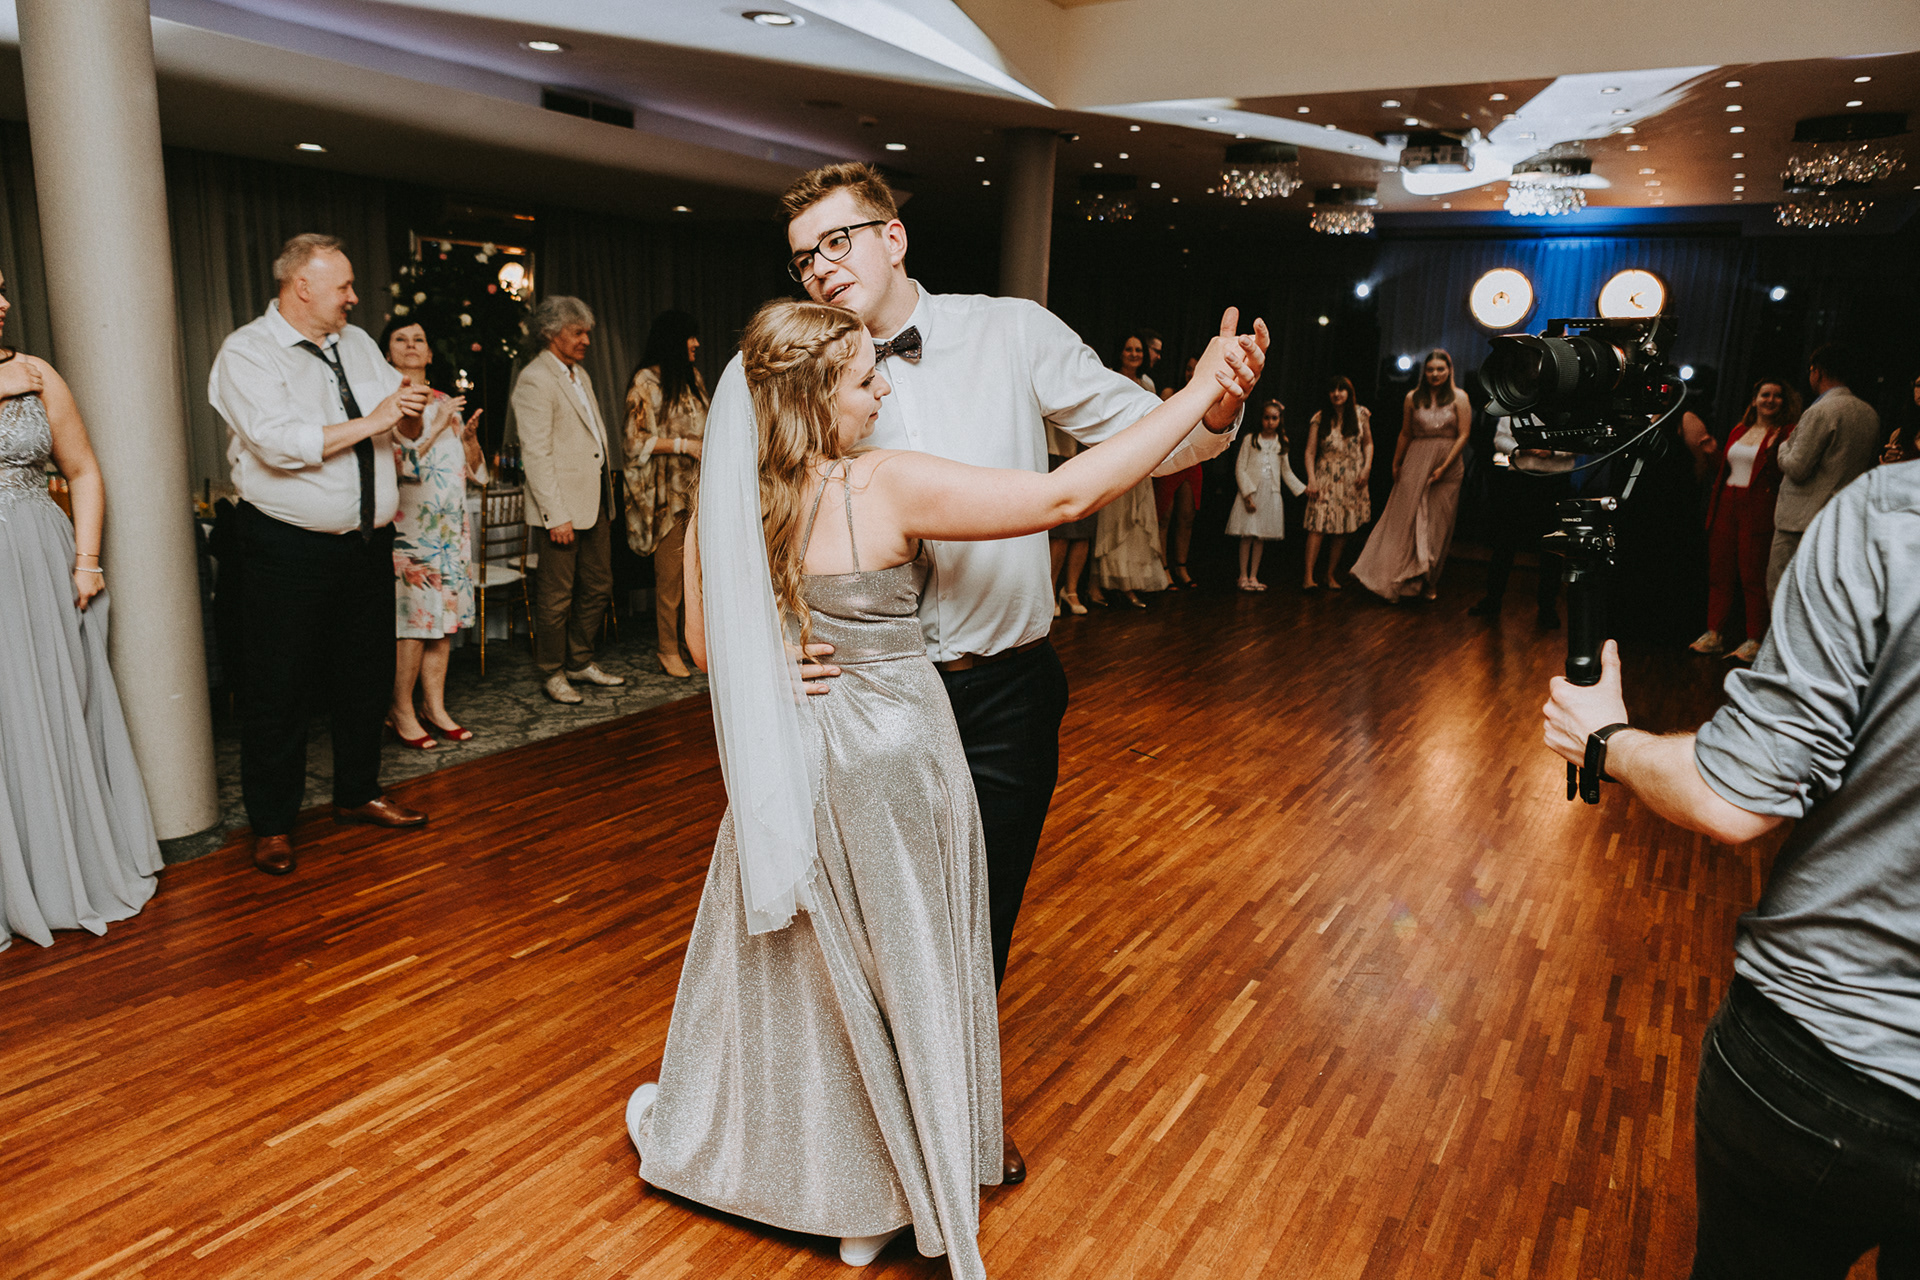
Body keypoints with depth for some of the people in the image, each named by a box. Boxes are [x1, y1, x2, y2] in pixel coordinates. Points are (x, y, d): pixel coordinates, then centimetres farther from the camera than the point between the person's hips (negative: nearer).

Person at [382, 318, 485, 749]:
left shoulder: (446, 403, 15)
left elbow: (477, 471, 14)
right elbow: (400, 464, -14)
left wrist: (469, 436, -5)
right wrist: (436, 427, -15)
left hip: (450, 526, 6)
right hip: (409, 526, -6)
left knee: (444, 618, 7)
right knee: (412, 619, -7)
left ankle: (436, 708, 15)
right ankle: (402, 713, 4)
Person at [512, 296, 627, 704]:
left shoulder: (580, 374, 16)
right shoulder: (534, 379, -11)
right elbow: (536, 454, -16)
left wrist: (607, 495, 15)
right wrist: (557, 516, -20)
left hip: (595, 502, 9)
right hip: (562, 506, -9)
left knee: (598, 588, 14)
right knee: (556, 596, 2)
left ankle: (581, 662, 28)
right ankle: (553, 673, 16)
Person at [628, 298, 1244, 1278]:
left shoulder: (724, 503, -6)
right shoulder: (887, 486, -22)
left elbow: (706, 647, 4)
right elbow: (1066, 495, -25)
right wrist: (1198, 394, -18)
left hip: (786, 764, 5)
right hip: (888, 761, -4)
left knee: (786, 961, 25)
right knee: (894, 972, 16)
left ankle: (695, 1130, 48)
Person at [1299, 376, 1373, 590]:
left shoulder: (1360, 414, 6)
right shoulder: (1320, 419, 0)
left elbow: (1368, 444, 12)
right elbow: (1310, 452, -2)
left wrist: (1366, 468, -2)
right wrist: (1311, 480, -12)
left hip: (1352, 479, 2)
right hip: (1325, 478, -2)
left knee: (1343, 530, 3)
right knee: (1318, 526, -13)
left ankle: (1331, 575, 12)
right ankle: (1308, 576, -15)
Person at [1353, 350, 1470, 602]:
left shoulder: (1459, 398, 1)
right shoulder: (1413, 398, 5)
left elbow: (1463, 436, -4)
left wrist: (1444, 467, -12)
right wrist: (1396, 464, 15)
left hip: (1448, 466, 0)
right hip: (1415, 464, 1)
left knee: (1438, 524, 5)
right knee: (1406, 520, -2)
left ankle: (1430, 581, 15)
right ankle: (1394, 582, 2)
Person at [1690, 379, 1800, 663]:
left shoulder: (1786, 434, -2)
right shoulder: (1739, 430, 17)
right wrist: (1713, 507, 15)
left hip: (1758, 508, -6)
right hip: (1727, 504, 6)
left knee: (1753, 574, -4)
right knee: (1719, 571, 6)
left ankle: (1755, 640, 3)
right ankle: (1714, 634, 11)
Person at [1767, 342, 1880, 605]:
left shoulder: (1820, 411, -14)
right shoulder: (1870, 414, 13)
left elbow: (1796, 468, -15)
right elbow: (1872, 464, 21)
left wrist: (1785, 446, 3)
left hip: (1802, 521, -8)